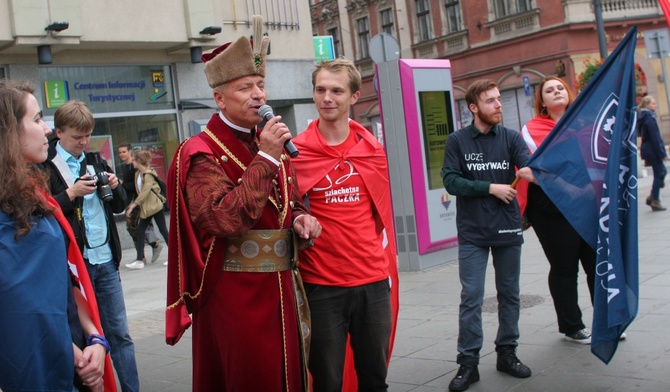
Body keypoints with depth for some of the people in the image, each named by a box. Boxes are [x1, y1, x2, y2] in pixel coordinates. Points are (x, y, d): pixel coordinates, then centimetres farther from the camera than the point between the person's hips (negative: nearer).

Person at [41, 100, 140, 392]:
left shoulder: (95, 161, 14)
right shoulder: (45, 165, -4)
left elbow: (119, 205, 19)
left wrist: (114, 187, -1)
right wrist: (72, 193, -17)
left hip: (105, 260, 5)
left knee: (120, 333, 9)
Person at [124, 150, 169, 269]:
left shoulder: (148, 174, -14)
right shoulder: (138, 174, 10)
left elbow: (145, 191, -19)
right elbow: (139, 191, 12)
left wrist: (133, 205, -20)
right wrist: (133, 205, 6)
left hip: (155, 205, -8)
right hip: (145, 207, 8)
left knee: (163, 230, -1)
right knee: (140, 231, 2)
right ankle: (139, 260, 3)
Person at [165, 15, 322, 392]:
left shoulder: (274, 147, 10)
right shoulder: (201, 154, -11)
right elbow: (225, 219, -24)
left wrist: (300, 218, -2)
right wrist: (265, 158, -23)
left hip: (282, 287, 7)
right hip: (235, 294, -6)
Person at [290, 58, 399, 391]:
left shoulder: (373, 150, 5)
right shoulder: (295, 152, -5)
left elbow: (382, 216, 12)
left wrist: (387, 269, 12)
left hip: (373, 282, 3)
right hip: (321, 285, -3)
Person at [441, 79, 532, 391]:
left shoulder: (511, 138, 2)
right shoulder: (457, 141, -2)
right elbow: (450, 181, -10)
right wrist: (491, 187, -13)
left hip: (508, 230, 2)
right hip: (472, 234, -2)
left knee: (509, 294, 12)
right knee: (471, 299, -1)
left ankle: (507, 353, 27)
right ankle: (468, 363, 7)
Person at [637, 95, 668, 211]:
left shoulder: (644, 117, 12)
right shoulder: (649, 118, -17)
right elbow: (655, 137, -20)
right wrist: (662, 153, -16)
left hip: (647, 149, 10)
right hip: (653, 150, -10)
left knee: (662, 171, 19)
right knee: (658, 175, -1)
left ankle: (652, 197, 17)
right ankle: (655, 201, 4)